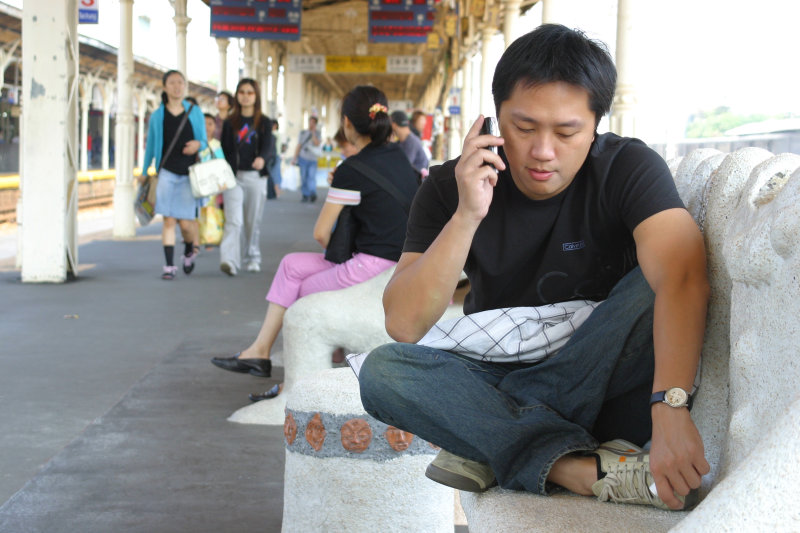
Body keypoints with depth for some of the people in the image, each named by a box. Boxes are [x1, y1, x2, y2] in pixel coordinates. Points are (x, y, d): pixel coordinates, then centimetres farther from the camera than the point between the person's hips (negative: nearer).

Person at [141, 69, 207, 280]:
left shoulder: (195, 112, 8)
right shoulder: (157, 116, 7)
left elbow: (204, 141, 12)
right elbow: (151, 145, 16)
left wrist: (198, 144, -12)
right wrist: (144, 172, 19)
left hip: (189, 173, 0)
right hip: (167, 173, 0)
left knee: (186, 222, -4)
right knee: (169, 220, -6)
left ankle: (189, 252, 26)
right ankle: (169, 265, 0)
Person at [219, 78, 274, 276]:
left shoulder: (264, 123, 6)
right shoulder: (229, 123, 9)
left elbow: (267, 146, -9)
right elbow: (224, 151, 10)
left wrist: (261, 158, -33)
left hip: (255, 177, 0)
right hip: (232, 177, 0)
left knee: (253, 222, 7)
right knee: (233, 220, -13)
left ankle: (253, 258, 22)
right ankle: (229, 261, -24)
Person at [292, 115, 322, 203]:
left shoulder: (317, 134, 6)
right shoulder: (303, 133, 11)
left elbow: (317, 143, -12)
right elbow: (298, 146, 14)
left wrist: (313, 133, -10)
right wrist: (295, 158, 10)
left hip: (312, 160, -2)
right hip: (303, 158, 2)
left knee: (312, 176, -16)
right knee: (303, 178, 2)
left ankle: (312, 194, -24)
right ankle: (305, 195, 7)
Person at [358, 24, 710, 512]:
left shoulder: (628, 168, -15)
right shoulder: (450, 187, -9)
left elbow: (682, 278, -34)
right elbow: (404, 325, -17)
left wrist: (670, 407, -51)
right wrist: (466, 217, -29)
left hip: (597, 373, -1)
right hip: (494, 371, 2)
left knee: (650, 288, -30)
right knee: (382, 371, -26)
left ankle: (490, 443, -26)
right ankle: (581, 467, -36)